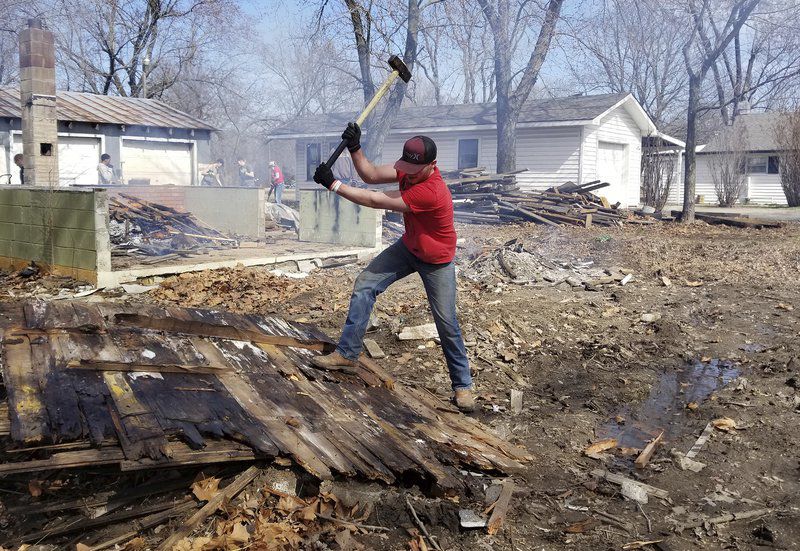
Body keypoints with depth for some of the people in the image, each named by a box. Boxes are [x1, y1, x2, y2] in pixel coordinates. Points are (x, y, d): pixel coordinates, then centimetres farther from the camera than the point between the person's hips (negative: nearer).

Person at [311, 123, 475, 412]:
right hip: (408, 247, 7)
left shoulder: (431, 192, -37)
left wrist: (333, 184, -29)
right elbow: (371, 175, -10)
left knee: (446, 323, -3)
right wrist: (355, 149, -27)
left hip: (436, 262, -7)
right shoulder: (410, 169, -13)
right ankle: (347, 354, 3)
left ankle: (462, 385, 14)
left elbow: (376, 201, -33)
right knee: (365, 285, -3)